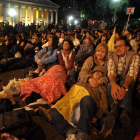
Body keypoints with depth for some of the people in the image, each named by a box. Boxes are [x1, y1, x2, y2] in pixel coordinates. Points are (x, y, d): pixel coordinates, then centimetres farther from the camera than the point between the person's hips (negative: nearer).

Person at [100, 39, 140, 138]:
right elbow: (111, 72, -13)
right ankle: (124, 112, -54)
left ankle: (114, 111, -56)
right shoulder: (112, 57, 5)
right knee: (110, 85, -33)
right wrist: (113, 83, -38)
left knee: (124, 84, -36)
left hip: (128, 83, -2)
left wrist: (124, 87, -41)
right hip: (115, 81, 2)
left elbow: (132, 74, -20)